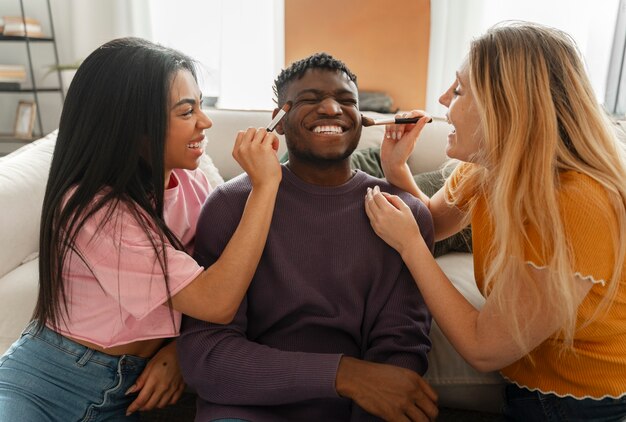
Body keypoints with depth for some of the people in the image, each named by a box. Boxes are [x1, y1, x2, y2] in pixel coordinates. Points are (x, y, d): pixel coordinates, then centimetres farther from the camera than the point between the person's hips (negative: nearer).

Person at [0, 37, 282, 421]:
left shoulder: (193, 183, -5)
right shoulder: (91, 208, -24)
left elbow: (221, 280, 4)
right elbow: (217, 303, -30)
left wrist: (179, 347, -13)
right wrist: (265, 183, -29)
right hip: (43, 383, -5)